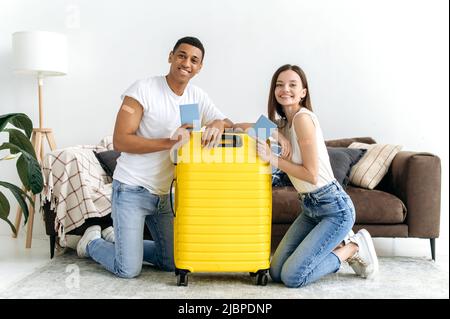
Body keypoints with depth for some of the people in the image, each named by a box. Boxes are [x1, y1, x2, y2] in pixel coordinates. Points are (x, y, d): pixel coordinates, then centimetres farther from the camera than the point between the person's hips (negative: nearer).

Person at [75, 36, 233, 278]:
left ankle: (119, 241, 34)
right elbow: (120, 141, -19)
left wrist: (218, 124, -19)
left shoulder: (197, 97, 3)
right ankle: (93, 242, 26)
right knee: (128, 270, -5)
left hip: (162, 193, 7)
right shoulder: (143, 89, -15)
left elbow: (228, 123, 5)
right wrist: (169, 142, -25)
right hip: (131, 189, -6)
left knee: (173, 263, 13)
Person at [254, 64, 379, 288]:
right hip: (310, 207, 9)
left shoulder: (303, 117, -16)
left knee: (292, 277, -13)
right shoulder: (283, 123, 10)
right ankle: (338, 244, 19)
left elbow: (311, 174, -18)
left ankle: (353, 248, 6)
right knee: (276, 272, 5)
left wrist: (273, 159, -17)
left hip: (334, 208, -8)